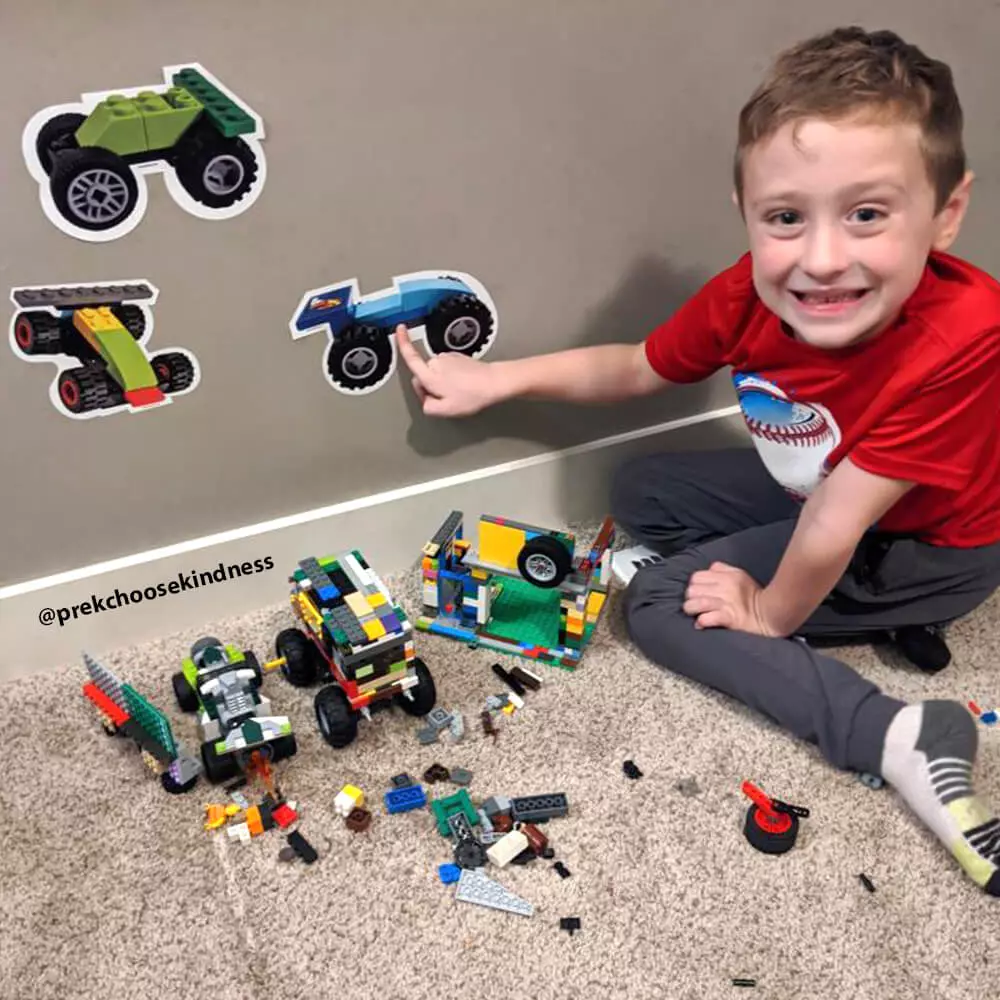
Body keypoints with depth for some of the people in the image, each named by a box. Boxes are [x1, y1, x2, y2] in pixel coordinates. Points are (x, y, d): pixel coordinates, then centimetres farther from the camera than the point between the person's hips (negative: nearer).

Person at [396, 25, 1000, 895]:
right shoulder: (754, 295, -23)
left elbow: (831, 531, -32)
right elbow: (636, 368, -4)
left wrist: (769, 612, -14)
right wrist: (494, 379, -9)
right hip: (821, 486, 7)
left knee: (661, 604, -14)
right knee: (641, 495, 10)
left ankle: (900, 737, -16)